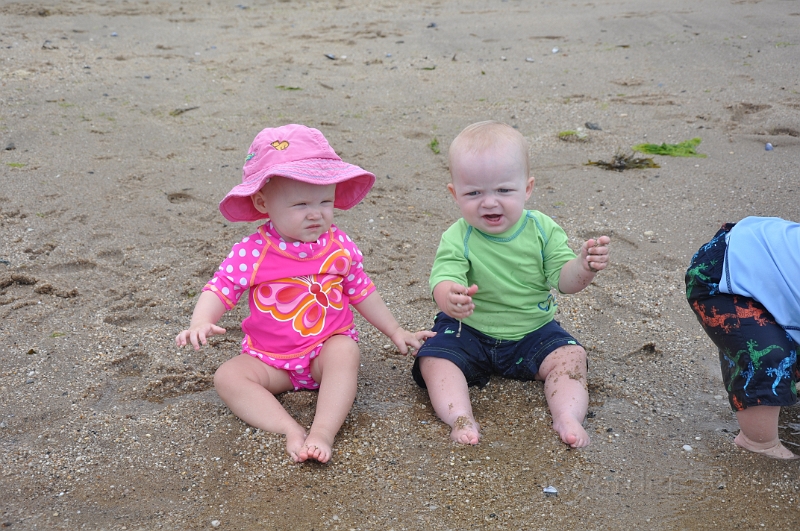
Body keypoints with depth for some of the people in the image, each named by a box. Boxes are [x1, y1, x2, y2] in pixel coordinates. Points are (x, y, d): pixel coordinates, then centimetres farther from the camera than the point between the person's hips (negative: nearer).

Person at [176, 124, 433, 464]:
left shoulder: (340, 246, -3)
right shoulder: (252, 253, -11)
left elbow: (362, 292, 10)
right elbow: (220, 289, -12)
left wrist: (395, 332, 13)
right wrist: (201, 324, -33)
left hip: (328, 348, 0)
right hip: (269, 358, 1)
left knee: (345, 352, -33)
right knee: (228, 376, -23)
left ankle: (323, 432, -38)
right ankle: (291, 431, -34)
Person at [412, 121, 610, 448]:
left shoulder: (542, 229, -9)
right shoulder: (457, 239, -16)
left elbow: (563, 279, -10)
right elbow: (444, 278, -32)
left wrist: (584, 266, -33)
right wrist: (450, 297, -57)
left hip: (533, 331, 2)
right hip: (469, 331, -1)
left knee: (570, 356, -19)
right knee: (434, 358, -23)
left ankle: (568, 417, -23)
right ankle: (460, 417, -31)